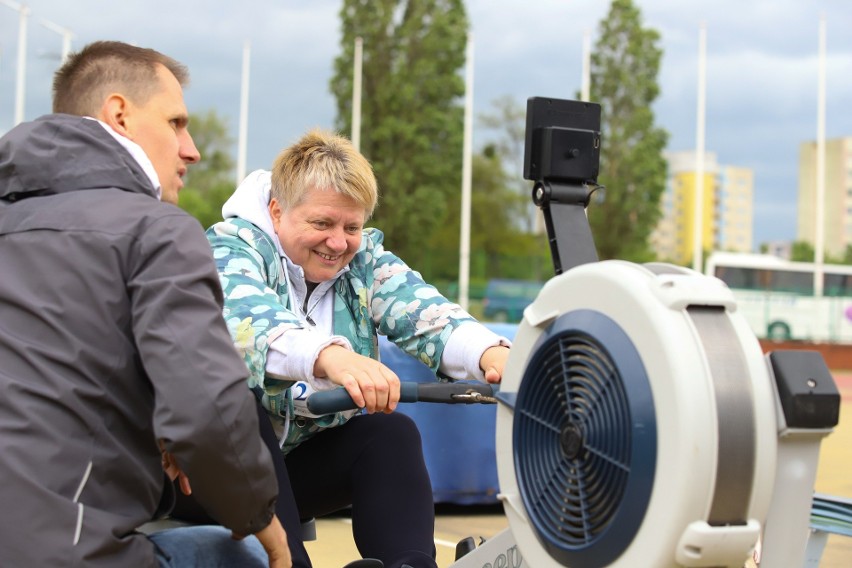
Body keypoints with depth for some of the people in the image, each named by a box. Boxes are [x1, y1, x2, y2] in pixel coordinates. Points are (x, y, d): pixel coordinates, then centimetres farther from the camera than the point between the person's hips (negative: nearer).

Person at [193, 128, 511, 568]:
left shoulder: (365, 260, 1)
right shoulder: (231, 247, -13)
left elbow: (425, 315, -19)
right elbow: (249, 319, -36)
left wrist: (491, 354, -41)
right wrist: (331, 357, -57)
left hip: (308, 464, 4)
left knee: (390, 432, -21)